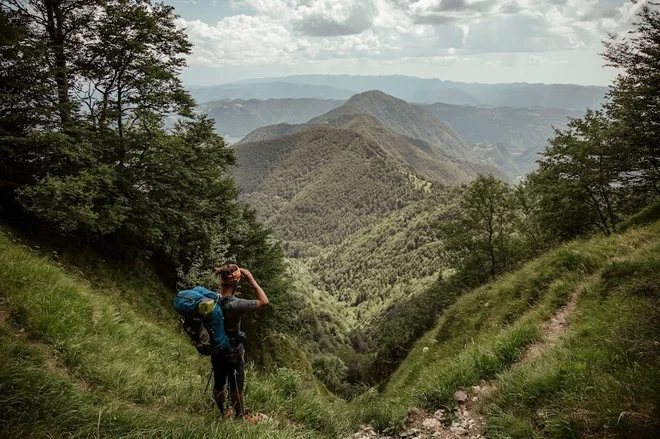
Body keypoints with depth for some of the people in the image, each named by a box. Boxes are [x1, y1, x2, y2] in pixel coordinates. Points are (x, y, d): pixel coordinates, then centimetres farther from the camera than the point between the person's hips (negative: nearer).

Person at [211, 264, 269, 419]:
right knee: (236, 386, 17)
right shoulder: (235, 305, -32)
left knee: (218, 383, 24)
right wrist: (251, 280, -22)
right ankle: (240, 416, 38)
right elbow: (264, 301, -21)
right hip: (233, 352, -6)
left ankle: (224, 412, 47)